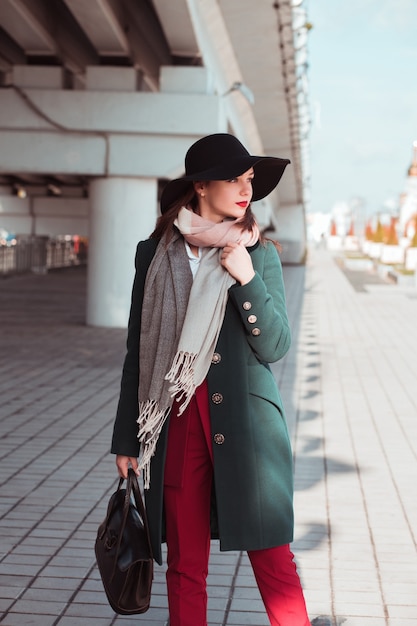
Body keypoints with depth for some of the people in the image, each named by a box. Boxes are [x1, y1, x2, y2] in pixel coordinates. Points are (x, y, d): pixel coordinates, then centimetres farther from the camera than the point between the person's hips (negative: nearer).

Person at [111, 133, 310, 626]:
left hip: (245, 424, -1)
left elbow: (275, 348, -2)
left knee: (271, 557, -1)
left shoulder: (259, 255, 5)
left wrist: (246, 280, -14)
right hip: (175, 422, 1)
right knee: (185, 566, 7)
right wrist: (126, 439, 7)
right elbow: (138, 351, 8)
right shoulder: (155, 254, 6)